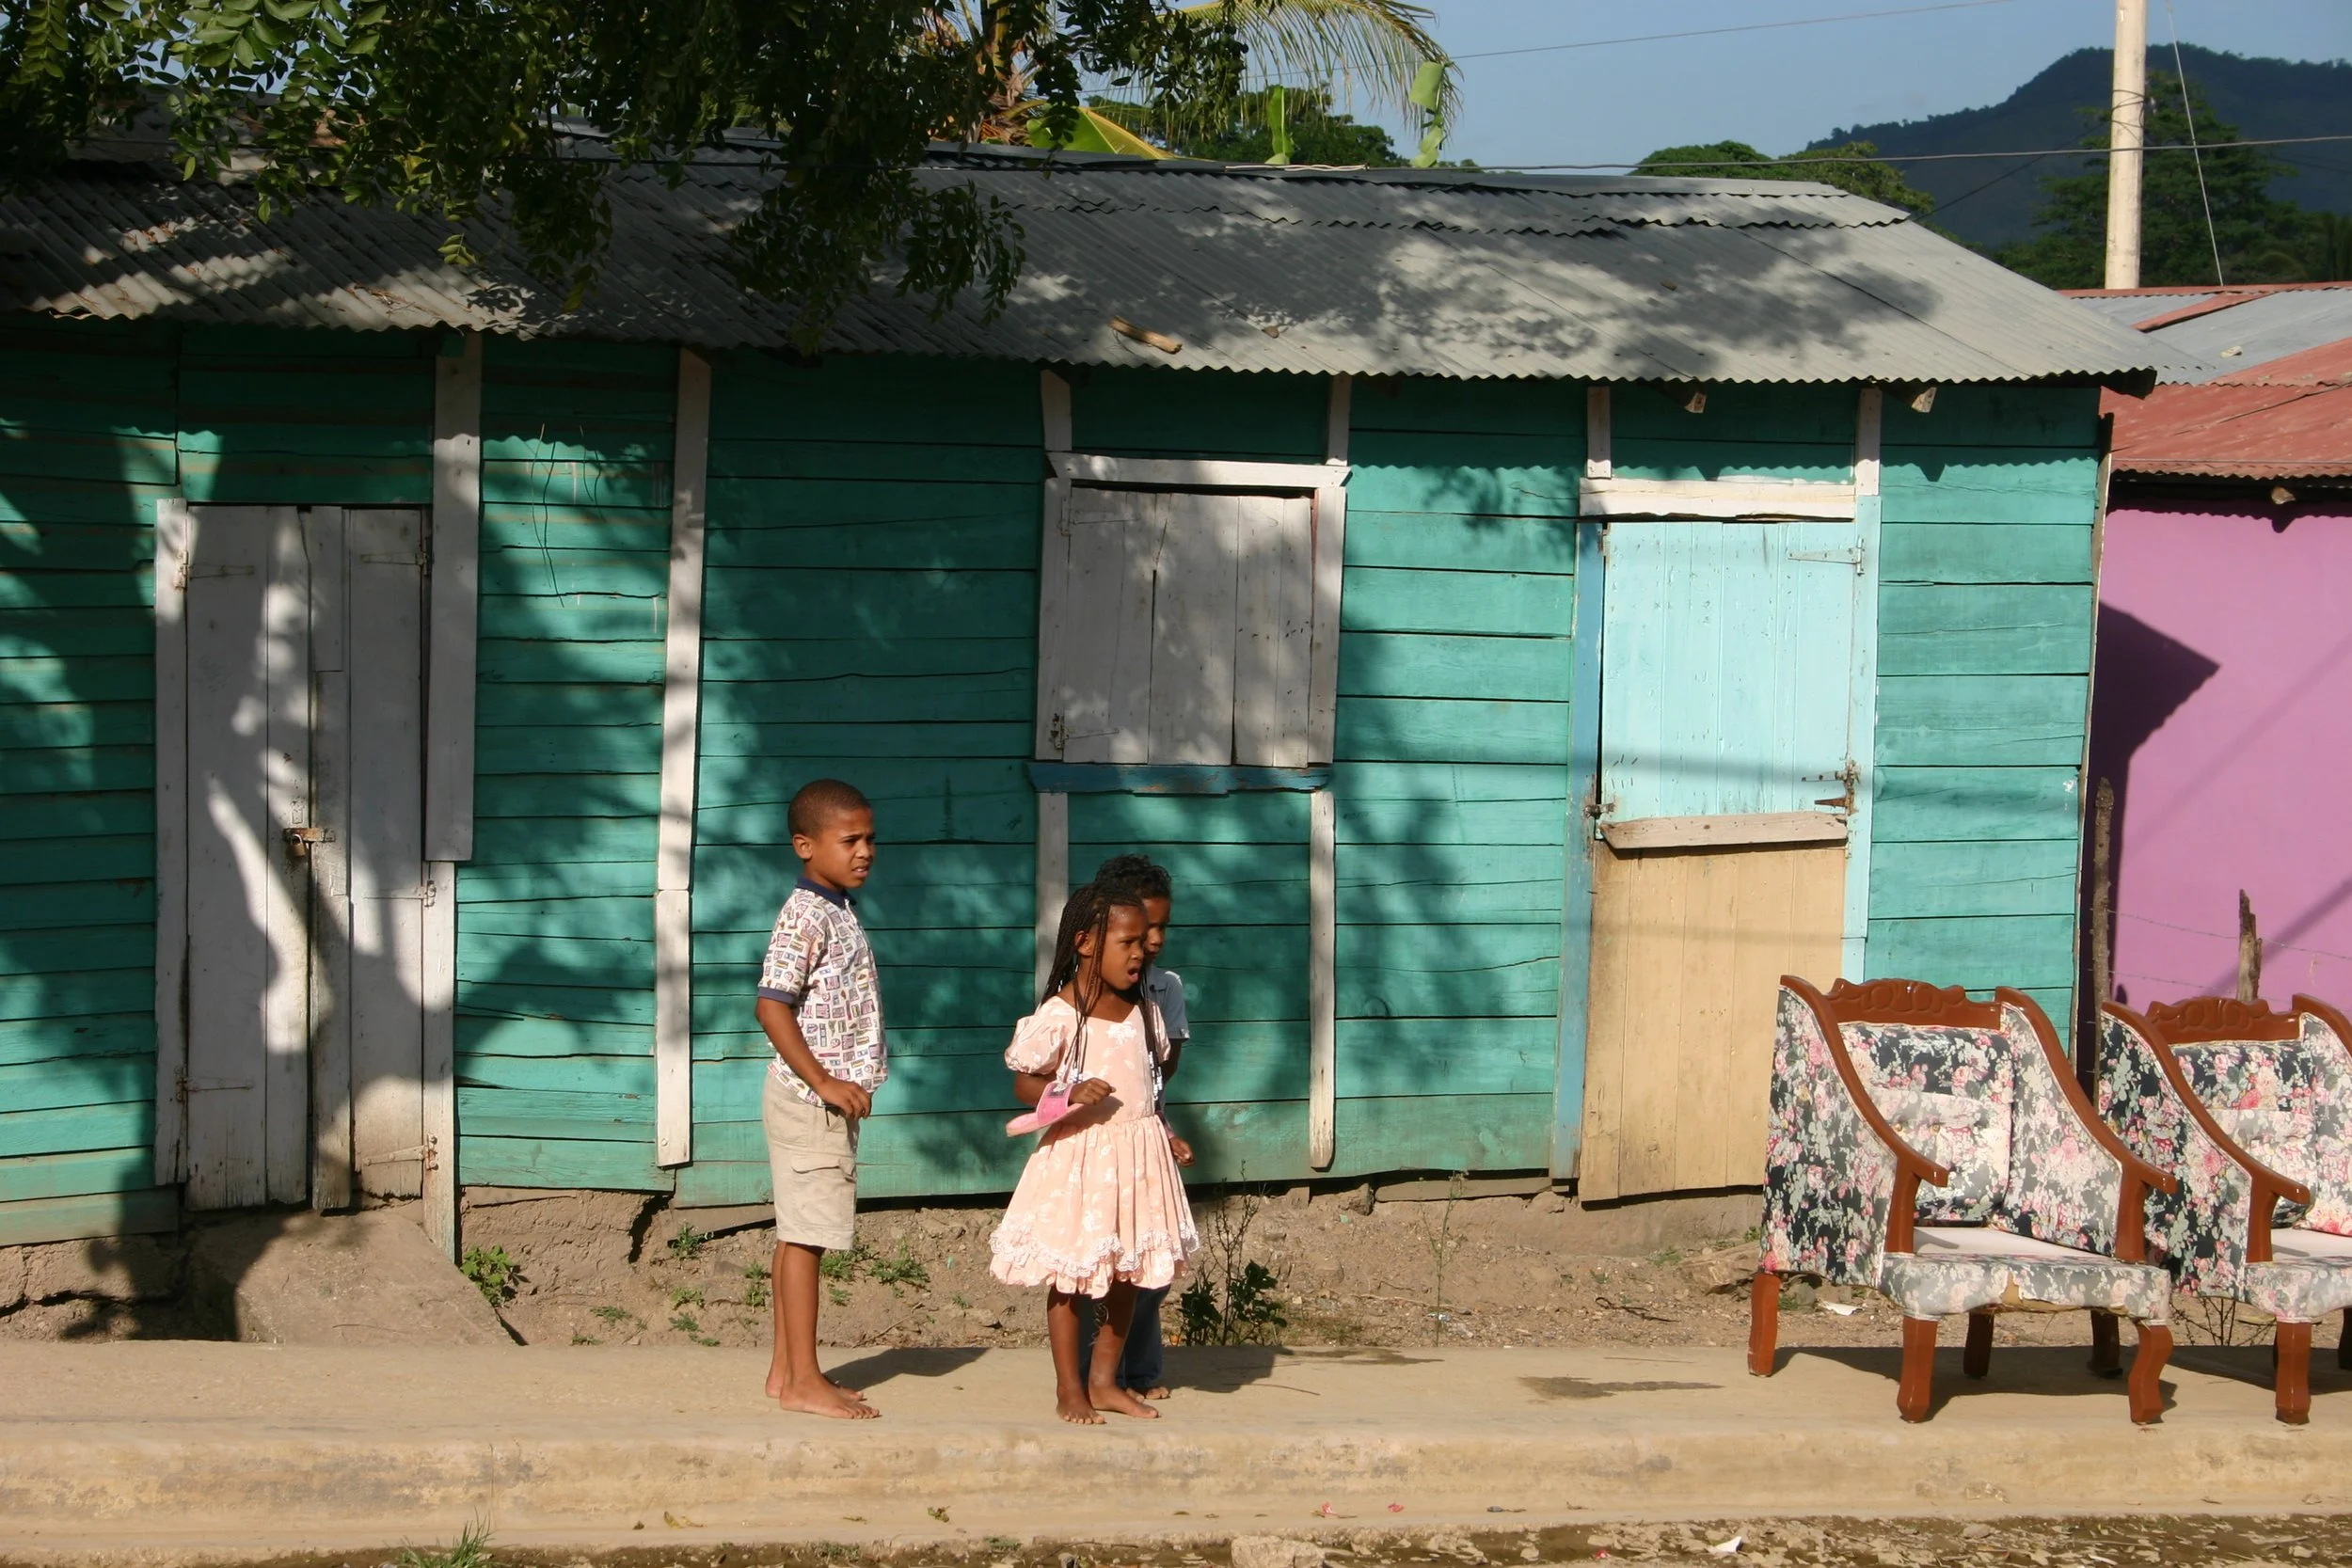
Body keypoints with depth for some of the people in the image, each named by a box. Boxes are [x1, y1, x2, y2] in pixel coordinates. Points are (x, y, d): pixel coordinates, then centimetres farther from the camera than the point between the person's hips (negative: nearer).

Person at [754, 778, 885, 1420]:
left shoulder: (838, 911, 15)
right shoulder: (805, 916, -15)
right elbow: (773, 1006, -22)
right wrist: (824, 1082, -23)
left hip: (827, 1096, 10)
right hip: (810, 1100, -10)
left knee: (799, 1235, 12)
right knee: (806, 1236, -7)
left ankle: (786, 1370, 18)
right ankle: (803, 1380, -4)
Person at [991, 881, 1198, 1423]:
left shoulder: (1144, 1010, 7)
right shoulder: (1058, 1016, -13)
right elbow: (1025, 1083, -12)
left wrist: (1163, 1133, 13)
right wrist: (1072, 1094, -28)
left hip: (1138, 1154, 6)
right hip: (1080, 1156, -6)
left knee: (1128, 1273, 11)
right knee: (1071, 1275, 1)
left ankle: (1104, 1381, 23)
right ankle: (1069, 1389, 11)